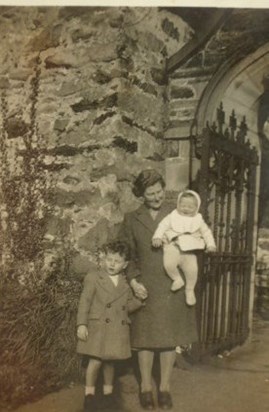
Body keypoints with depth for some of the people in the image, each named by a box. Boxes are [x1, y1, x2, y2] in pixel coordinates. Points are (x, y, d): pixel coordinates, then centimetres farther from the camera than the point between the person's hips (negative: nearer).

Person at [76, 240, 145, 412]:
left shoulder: (126, 283, 9)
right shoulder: (93, 278, -4)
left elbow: (128, 306, 14)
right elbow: (84, 302, -6)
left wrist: (140, 299, -2)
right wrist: (81, 324, -12)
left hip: (118, 329, 4)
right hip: (98, 327, -4)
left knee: (110, 361, 12)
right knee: (96, 361, -5)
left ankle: (108, 391, 31)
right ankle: (89, 392, 14)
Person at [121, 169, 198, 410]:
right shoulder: (131, 219, 4)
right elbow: (127, 255, 5)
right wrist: (133, 281, -6)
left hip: (173, 286, 0)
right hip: (145, 287, 0)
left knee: (170, 337, 6)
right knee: (145, 337, 6)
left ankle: (165, 387, 21)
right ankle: (146, 387, 21)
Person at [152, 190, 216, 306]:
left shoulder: (198, 219, 14)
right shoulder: (173, 216, 9)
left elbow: (206, 232, 17)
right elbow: (163, 225, 3)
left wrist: (211, 245, 4)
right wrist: (157, 237, -13)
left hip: (189, 249, 1)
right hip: (173, 246, -1)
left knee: (192, 268, -18)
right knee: (168, 264, -28)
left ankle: (190, 290, 8)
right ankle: (177, 278, 2)